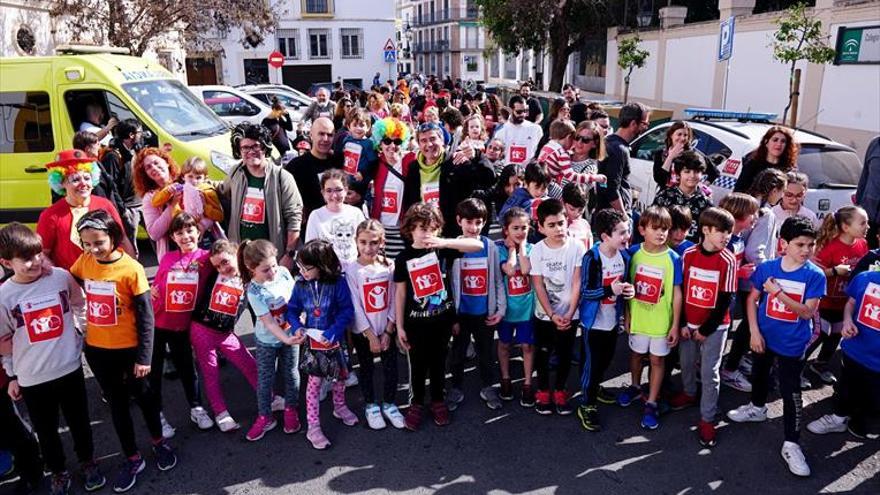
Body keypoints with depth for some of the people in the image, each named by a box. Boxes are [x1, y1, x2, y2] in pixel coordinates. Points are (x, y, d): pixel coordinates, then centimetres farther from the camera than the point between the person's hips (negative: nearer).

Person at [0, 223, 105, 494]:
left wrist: (79, 339, 5)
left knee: (79, 422, 18)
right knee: (46, 431, 17)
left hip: (70, 368, 1)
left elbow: (80, 307, 8)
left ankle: (87, 462, 42)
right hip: (32, 379, -1)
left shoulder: (62, 277, -10)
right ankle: (58, 472, 40)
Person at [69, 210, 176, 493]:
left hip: (129, 349, -4)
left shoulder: (131, 269, -18)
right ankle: (132, 459, 32)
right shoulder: (83, 263, -5)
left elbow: (145, 316, -14)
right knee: (117, 403, 16)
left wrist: (144, 356, -14)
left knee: (143, 397, 15)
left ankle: (158, 442, 40)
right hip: (96, 350, 4)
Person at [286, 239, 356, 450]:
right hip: (312, 340, 0)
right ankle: (313, 427, 12)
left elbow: (347, 311, -16)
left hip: (335, 339, 0)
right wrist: (297, 327, -16)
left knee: (340, 375, 19)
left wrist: (332, 332, -25)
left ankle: (339, 407, 47)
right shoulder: (300, 284, -9)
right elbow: (292, 309, 2)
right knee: (314, 381, 1)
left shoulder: (337, 282, -18)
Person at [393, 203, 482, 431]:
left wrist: (444, 242, -30)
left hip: (442, 318, 1)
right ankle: (417, 403, 32)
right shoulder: (403, 257, -7)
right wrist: (399, 326, -3)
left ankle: (438, 400, 35)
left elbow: (478, 245, -18)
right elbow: (400, 292, -2)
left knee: (439, 361, 16)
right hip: (416, 322, -1)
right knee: (418, 364, 12)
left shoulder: (442, 250, -7)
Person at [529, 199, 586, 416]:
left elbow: (577, 283, -9)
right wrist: (552, 315, -14)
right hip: (544, 314, 0)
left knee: (565, 354, 12)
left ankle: (560, 391, 31)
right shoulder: (537, 250, -9)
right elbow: (538, 286, -8)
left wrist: (569, 314, -13)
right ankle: (543, 392, 30)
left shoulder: (577, 247, -11)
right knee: (543, 353, 12)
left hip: (569, 314, 0)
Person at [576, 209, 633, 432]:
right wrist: (610, 290, -34)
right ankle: (587, 405, 19)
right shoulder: (591, 258, -23)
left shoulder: (624, 255, -4)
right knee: (591, 363, 4)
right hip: (593, 322, -7)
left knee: (606, 360, 23)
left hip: (613, 319, 7)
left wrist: (629, 290, -11)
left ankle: (595, 388, 48)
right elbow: (585, 292, -22)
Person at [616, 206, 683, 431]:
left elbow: (677, 293, -9)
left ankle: (651, 404, 24)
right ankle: (635, 387, 46)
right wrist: (627, 314, 2)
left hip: (661, 321, -2)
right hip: (637, 317, 2)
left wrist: (675, 325, -8)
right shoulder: (634, 252, -9)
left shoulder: (672, 258, -15)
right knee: (636, 353, 21)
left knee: (657, 360, 10)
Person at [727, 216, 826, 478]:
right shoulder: (767, 268, -10)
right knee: (759, 374, 24)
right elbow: (752, 299, -2)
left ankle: (791, 445, 12)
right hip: (764, 337, 3)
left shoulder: (815, 275, -15)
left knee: (791, 393, 1)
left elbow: (808, 312, -18)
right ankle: (758, 407, 52)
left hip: (793, 344, -2)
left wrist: (778, 293, -28)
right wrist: (754, 332, -7)